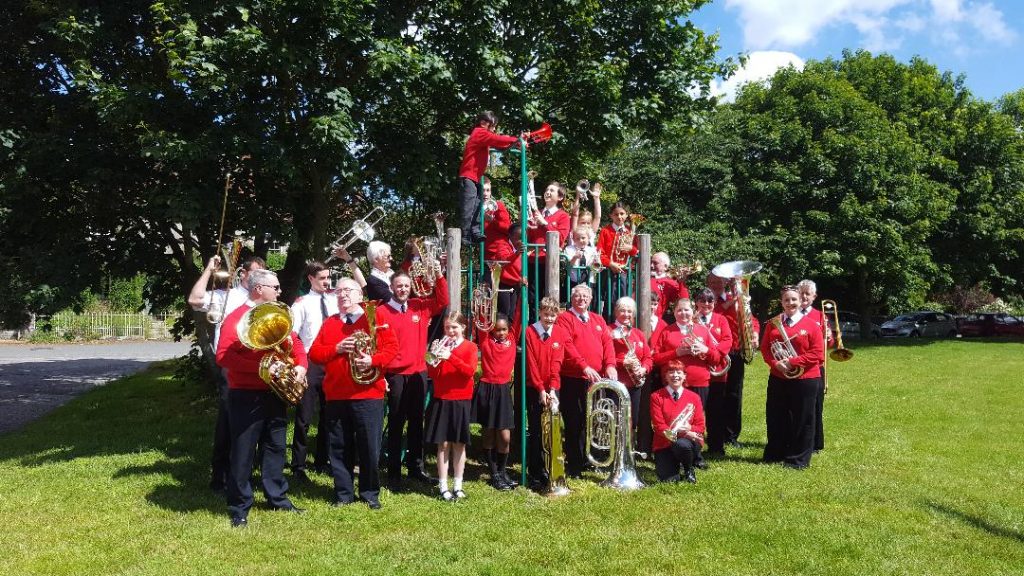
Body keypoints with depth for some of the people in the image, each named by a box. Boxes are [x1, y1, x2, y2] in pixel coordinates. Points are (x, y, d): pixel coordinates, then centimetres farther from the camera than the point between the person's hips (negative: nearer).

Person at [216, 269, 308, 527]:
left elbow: (295, 343, 16)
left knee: (275, 447, 15)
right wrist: (259, 367, -25)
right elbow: (223, 355, -20)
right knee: (243, 452, 1)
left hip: (276, 394, 7)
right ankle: (239, 508, 11)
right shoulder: (236, 318, -10)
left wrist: (301, 365, -5)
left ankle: (278, 497, 27)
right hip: (246, 396, -7)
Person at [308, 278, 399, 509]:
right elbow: (314, 353, 6)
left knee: (370, 446, 1)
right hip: (336, 395, 3)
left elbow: (392, 346, -5)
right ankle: (343, 493, 20)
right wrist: (337, 348, -10)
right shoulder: (329, 323, 13)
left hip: (369, 393, -3)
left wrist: (373, 360, -20)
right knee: (339, 447, 8)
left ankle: (370, 493, 16)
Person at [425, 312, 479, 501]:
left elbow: (470, 371, -16)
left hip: (461, 401, -1)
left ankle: (458, 485, 16)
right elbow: (432, 374, 1)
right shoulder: (441, 345, 6)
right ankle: (443, 486, 8)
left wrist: (450, 357, -26)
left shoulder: (470, 347, 0)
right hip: (441, 400, 1)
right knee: (443, 444, 2)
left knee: (459, 444, 6)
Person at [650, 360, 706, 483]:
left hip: (689, 441, 1)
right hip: (665, 443, -1)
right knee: (668, 479, -22)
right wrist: (679, 432, -22)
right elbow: (659, 426, -7)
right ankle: (675, 464, 16)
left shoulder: (694, 397, 6)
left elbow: (700, 425, 3)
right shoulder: (656, 397, 0)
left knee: (682, 444, -36)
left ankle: (689, 470, -2)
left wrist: (690, 429, -20)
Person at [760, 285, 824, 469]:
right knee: (775, 418, 10)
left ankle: (799, 459, 14)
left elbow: (817, 353, -9)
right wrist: (775, 363, -14)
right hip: (778, 378, 4)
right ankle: (774, 453, 25)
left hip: (805, 379, -3)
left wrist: (792, 362, -16)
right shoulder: (773, 323, 6)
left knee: (802, 420, 3)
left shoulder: (811, 324, -4)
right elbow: (765, 348, 6)